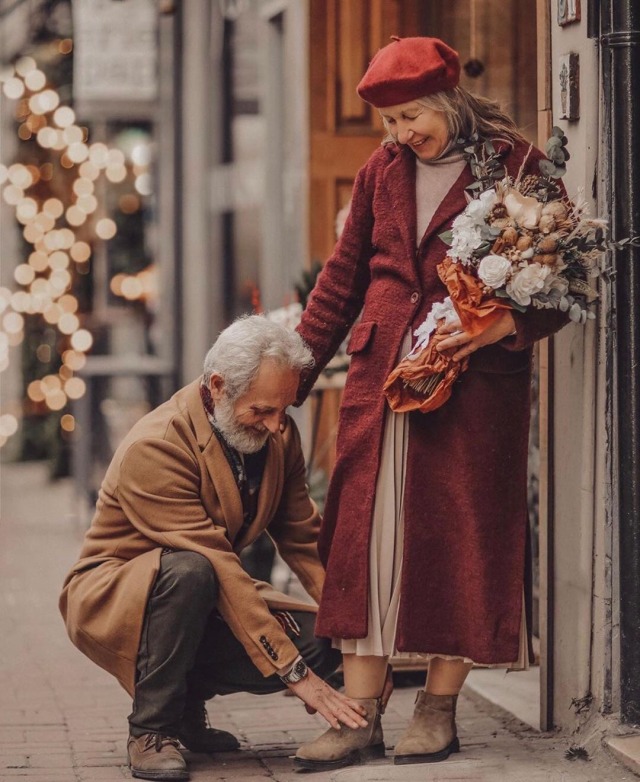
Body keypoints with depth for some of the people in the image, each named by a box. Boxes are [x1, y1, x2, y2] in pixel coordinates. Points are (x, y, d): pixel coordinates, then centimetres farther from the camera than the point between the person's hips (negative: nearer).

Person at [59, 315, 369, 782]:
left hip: (207, 602, 7)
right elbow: (215, 566, -32)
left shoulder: (279, 436, -5)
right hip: (111, 602, -7)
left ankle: (186, 697, 7)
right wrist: (294, 673, -34)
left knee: (321, 641, -16)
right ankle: (152, 727, -19)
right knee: (189, 572, -39)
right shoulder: (155, 446, -28)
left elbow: (305, 540, 0)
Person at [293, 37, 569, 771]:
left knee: (457, 539, -1)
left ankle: (438, 710, 10)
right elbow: (343, 276, 19)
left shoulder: (516, 165, -2)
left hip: (474, 384, -4)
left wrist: (505, 324, -20)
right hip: (379, 377, 4)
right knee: (362, 540, -1)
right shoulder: (381, 172, 14)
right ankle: (360, 718, 3)